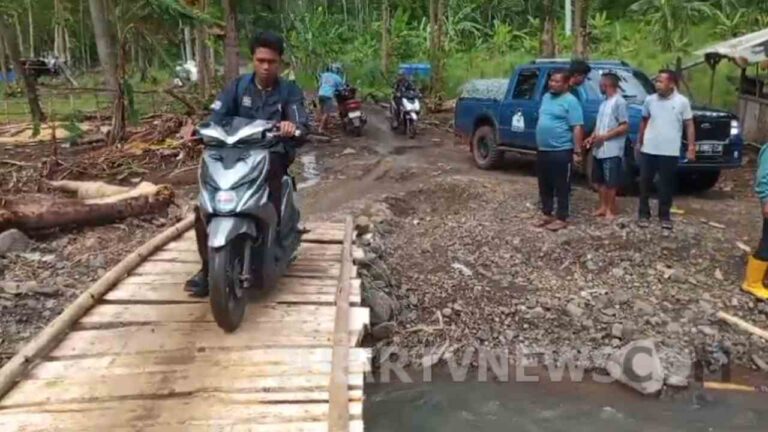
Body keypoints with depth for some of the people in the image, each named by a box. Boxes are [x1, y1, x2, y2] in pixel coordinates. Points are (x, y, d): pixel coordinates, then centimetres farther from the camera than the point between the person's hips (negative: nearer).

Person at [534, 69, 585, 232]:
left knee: (561, 187, 0)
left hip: (561, 151, -8)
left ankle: (561, 219, 7)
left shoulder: (570, 101, -11)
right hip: (542, 150, 8)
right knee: (544, 186, 14)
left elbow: (577, 127, -15)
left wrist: (577, 151, -20)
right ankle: (547, 215, 25)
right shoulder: (546, 97, 14)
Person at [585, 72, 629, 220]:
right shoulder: (604, 102, 15)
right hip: (598, 150, 8)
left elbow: (625, 126, -15)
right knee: (600, 180, 13)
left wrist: (604, 136, -18)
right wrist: (592, 137, 3)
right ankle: (603, 206, 24)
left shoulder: (619, 102, -11)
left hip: (612, 150, -8)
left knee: (611, 182, -1)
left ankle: (611, 209, 9)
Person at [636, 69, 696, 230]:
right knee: (645, 183, 5)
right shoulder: (650, 100, 3)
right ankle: (643, 214, 16)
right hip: (649, 149, 2)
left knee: (666, 185, 6)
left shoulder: (682, 102, -4)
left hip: (670, 152, -2)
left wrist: (691, 147, -5)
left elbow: (689, 126, 0)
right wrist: (639, 142, 15)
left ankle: (665, 216, 18)